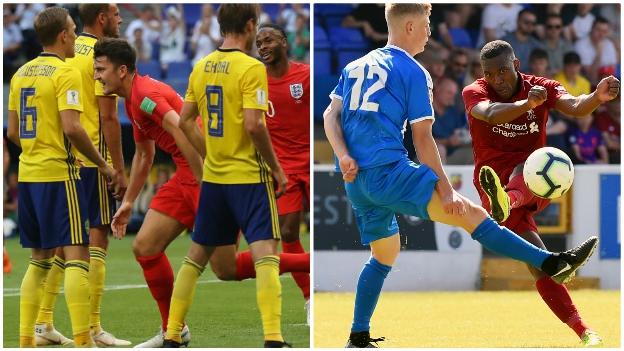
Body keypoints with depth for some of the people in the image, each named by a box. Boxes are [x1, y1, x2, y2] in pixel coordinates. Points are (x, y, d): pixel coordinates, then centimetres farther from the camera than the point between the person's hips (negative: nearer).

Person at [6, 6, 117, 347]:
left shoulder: (22, 73, 12)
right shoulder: (65, 72, -11)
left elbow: (12, 131, 14)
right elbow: (71, 128, -19)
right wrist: (102, 164, -9)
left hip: (28, 175, 7)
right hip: (59, 175, -7)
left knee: (39, 259, 14)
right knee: (76, 255, -6)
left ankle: (25, 339, 11)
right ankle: (82, 339, -14)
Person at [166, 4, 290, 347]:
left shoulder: (201, 67, 7)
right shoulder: (251, 67, -13)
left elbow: (184, 121, 11)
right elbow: (253, 125, -20)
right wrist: (276, 167, -10)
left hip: (213, 177, 6)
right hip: (249, 176, -6)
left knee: (196, 255, 15)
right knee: (265, 253, -8)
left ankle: (172, 335, 18)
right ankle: (272, 338, -20)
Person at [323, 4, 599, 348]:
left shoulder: (355, 66, 20)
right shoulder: (413, 72, -1)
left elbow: (331, 116, 10)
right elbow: (422, 140, -5)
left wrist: (344, 156, -3)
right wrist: (446, 190, -5)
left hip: (356, 180, 8)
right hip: (388, 171, -8)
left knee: (384, 255, 22)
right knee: (469, 212, -14)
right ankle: (552, 263, -22)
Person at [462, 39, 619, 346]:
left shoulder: (542, 88, 2)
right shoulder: (474, 93, -4)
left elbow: (575, 107, -19)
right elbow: (490, 114, -29)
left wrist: (598, 97, -44)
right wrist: (527, 104, -50)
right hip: (494, 189, 0)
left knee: (522, 172, -37)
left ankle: (506, 203, -72)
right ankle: (584, 333, -14)